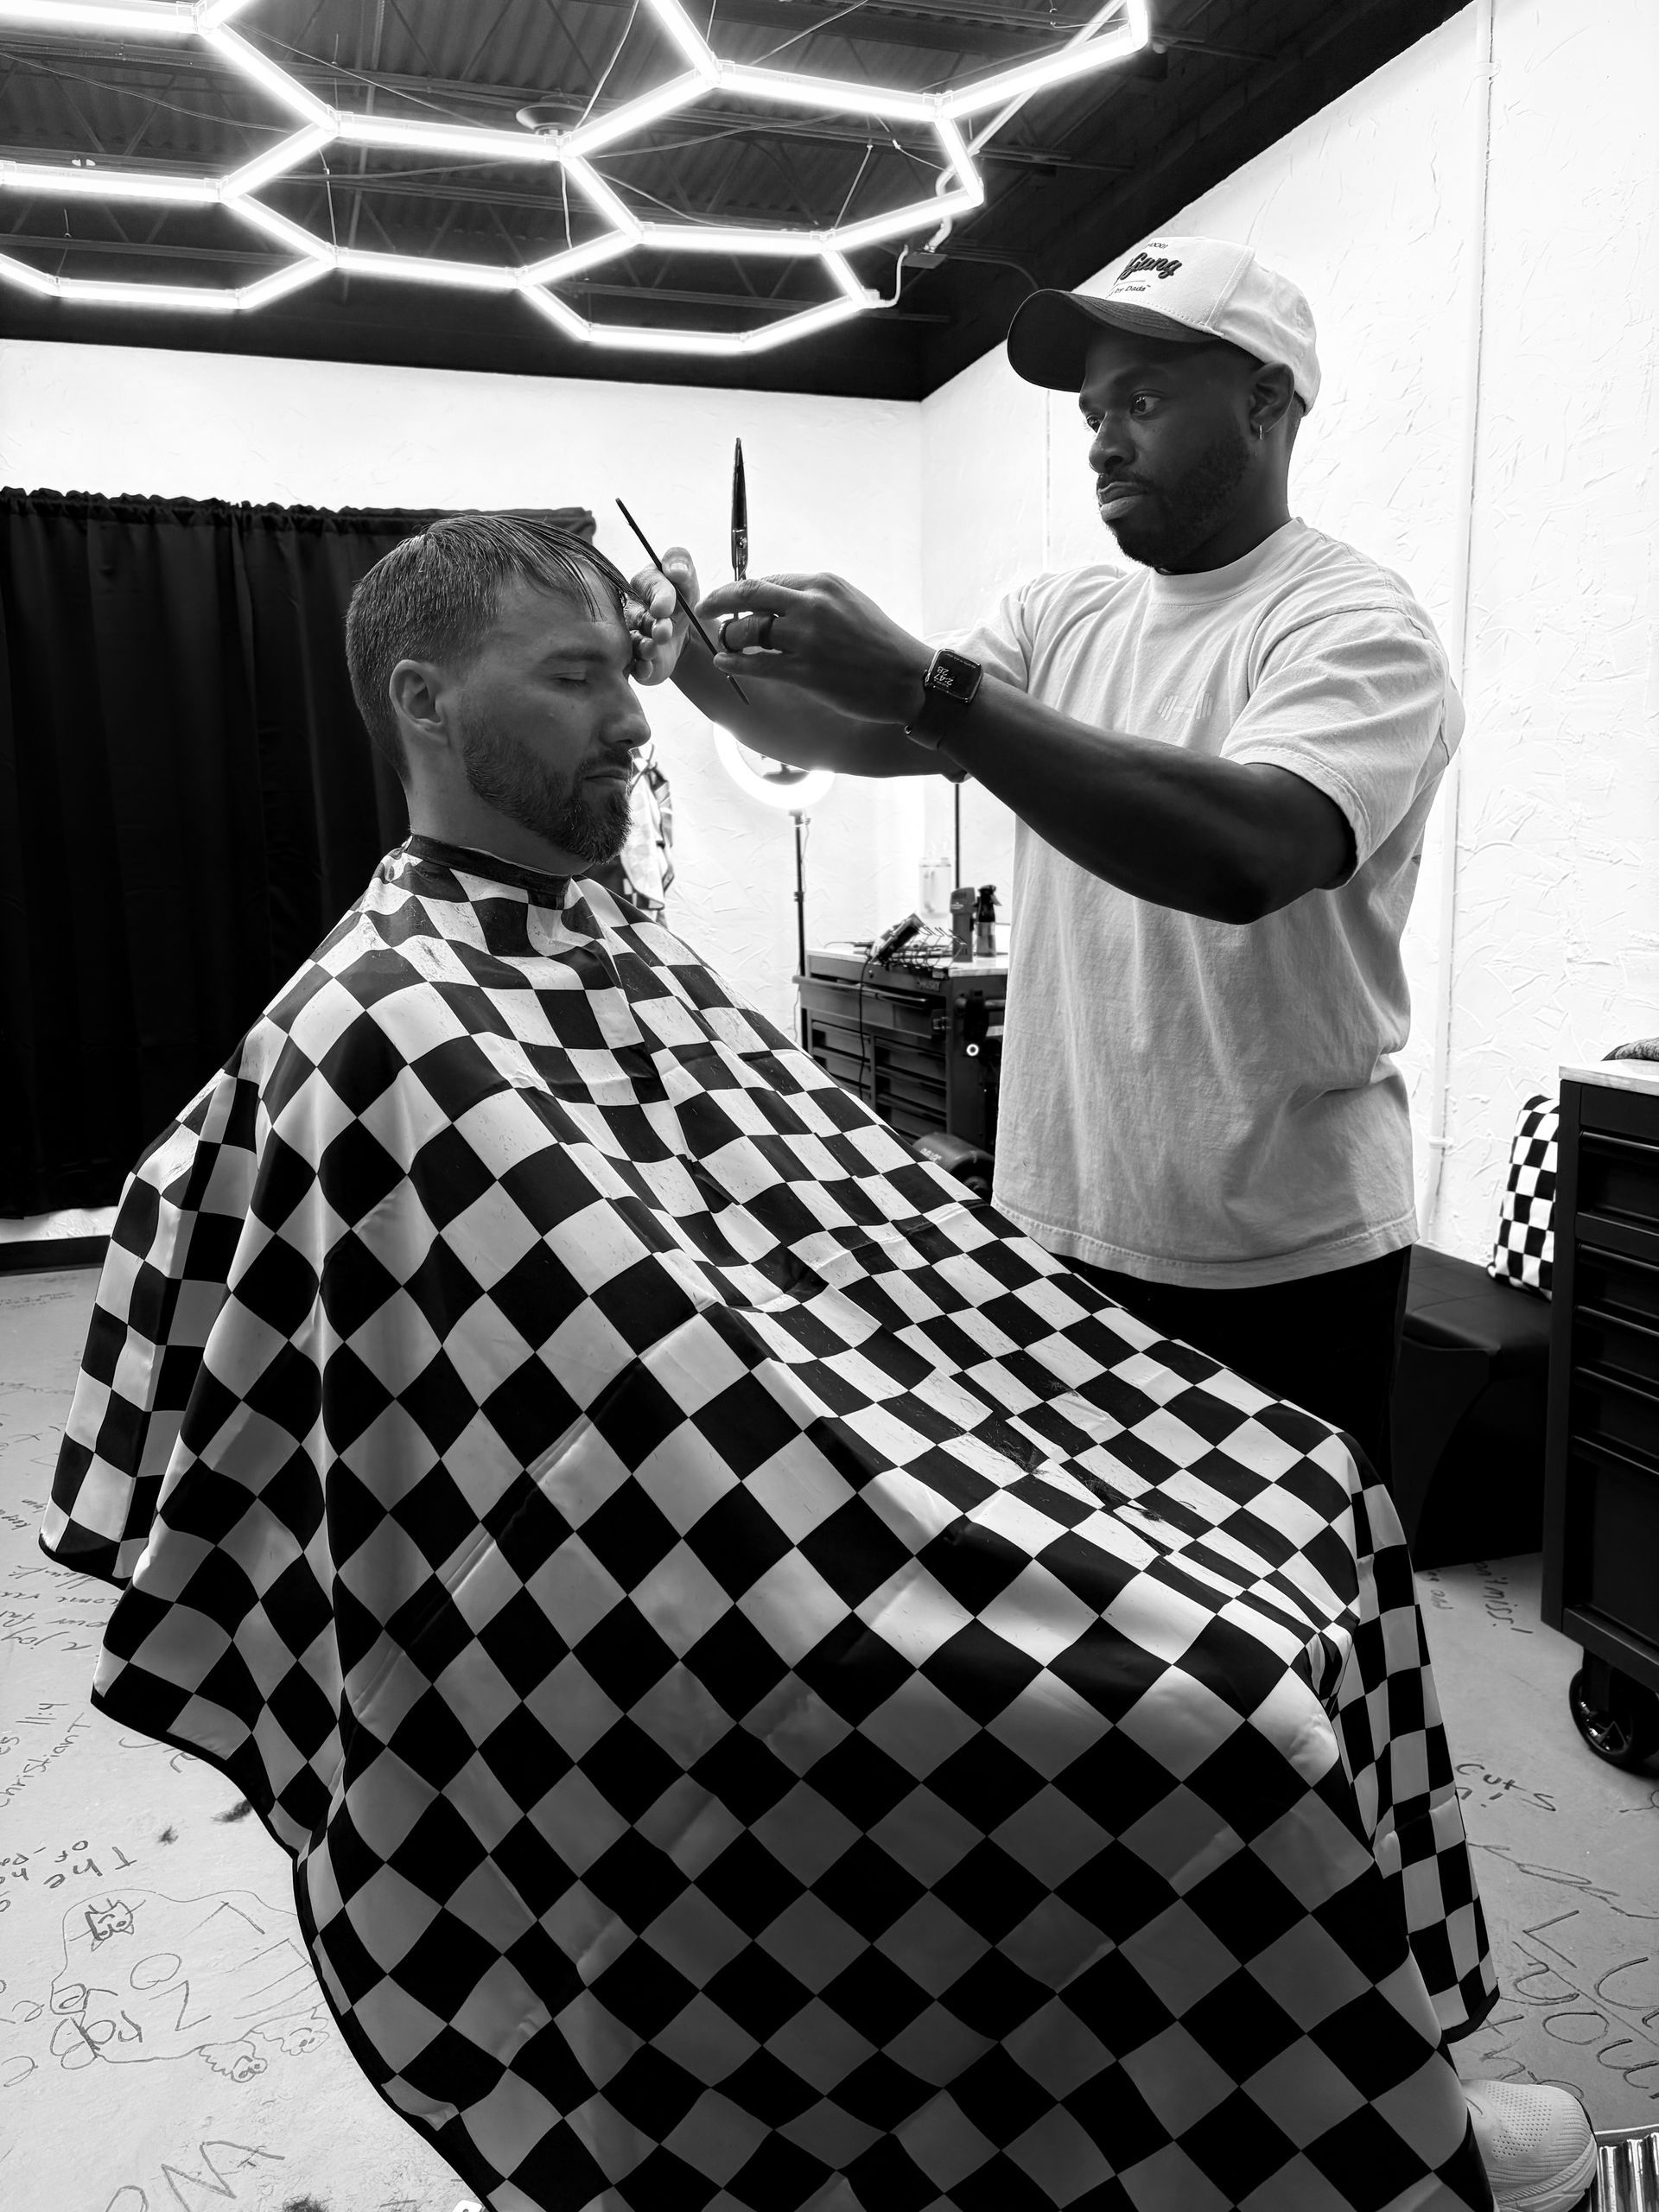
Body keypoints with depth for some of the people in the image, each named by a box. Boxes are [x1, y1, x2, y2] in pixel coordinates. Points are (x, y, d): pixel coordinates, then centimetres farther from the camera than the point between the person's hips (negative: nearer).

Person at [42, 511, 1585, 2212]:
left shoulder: (616, 953, 11)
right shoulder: (391, 1025, -17)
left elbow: (863, 1212, 9)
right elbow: (664, 1389, -24)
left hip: (818, 1449, 9)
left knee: (1305, 1493, 5)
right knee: (1209, 1713, -17)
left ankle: (1380, 2073, 18)